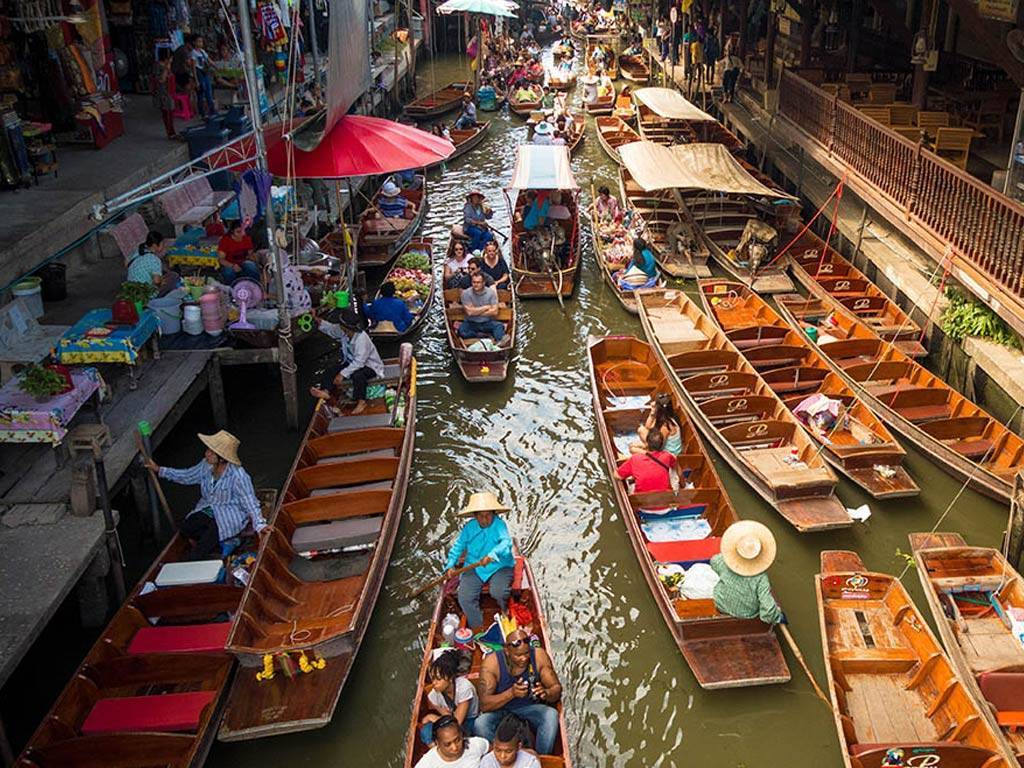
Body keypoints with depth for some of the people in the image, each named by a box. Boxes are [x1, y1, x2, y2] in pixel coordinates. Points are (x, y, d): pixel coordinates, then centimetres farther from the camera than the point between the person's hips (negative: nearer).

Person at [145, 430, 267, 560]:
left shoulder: (238, 475, -25)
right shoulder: (206, 465, -5)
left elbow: (250, 502, -23)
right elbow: (187, 476, 12)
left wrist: (259, 525, -34)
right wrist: (158, 469, 8)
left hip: (230, 516, -7)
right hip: (207, 510, 7)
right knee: (184, 528, -21)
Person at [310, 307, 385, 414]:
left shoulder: (362, 339, -34)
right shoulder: (343, 332, -10)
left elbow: (358, 362, -36)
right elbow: (330, 329, 11)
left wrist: (342, 374, -36)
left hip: (369, 365, -9)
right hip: (351, 362, 9)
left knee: (357, 375, -39)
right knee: (330, 371, -5)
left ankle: (361, 402, -24)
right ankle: (325, 391, -25)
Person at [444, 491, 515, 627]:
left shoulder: (499, 525, -10)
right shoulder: (469, 528, 2)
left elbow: (506, 542, -28)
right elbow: (458, 546, 9)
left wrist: (492, 555, -46)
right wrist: (450, 565, -6)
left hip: (499, 567, -3)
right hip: (474, 569, 3)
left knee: (498, 592, -30)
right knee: (465, 598, -19)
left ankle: (504, 611, 7)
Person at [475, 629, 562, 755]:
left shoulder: (539, 656, -17)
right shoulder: (491, 662, -23)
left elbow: (556, 688, -11)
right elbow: (484, 705, -25)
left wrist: (546, 693, -36)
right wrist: (511, 693, -42)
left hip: (530, 707, 2)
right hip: (500, 710, -1)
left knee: (551, 715, -30)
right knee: (480, 724, -32)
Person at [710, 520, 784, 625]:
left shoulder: (724, 563, -28)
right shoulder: (761, 578, -34)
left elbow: (714, 562, -1)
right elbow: (768, 611, -33)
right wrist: (779, 616, -12)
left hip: (722, 607, 1)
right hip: (749, 615, -1)